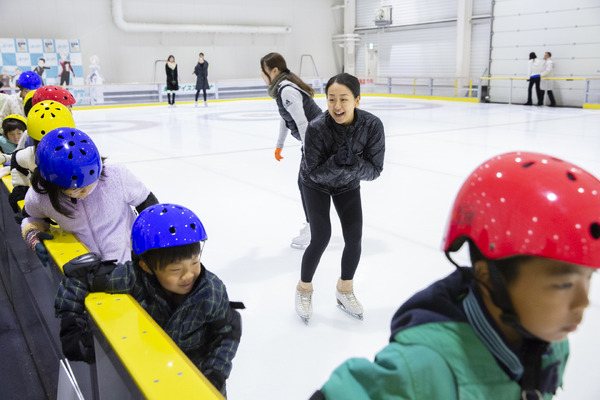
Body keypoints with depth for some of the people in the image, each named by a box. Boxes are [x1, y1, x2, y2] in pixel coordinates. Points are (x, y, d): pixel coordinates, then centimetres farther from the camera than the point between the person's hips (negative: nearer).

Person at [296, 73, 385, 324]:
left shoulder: (372, 125, -29)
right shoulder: (317, 128, -34)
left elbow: (374, 170, -23)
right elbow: (315, 173, -27)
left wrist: (353, 163, -42)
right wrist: (337, 162, -45)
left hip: (348, 185, 3)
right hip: (316, 185, -2)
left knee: (354, 238, -3)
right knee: (321, 237, -12)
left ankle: (345, 291, 23)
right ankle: (304, 289, 15)